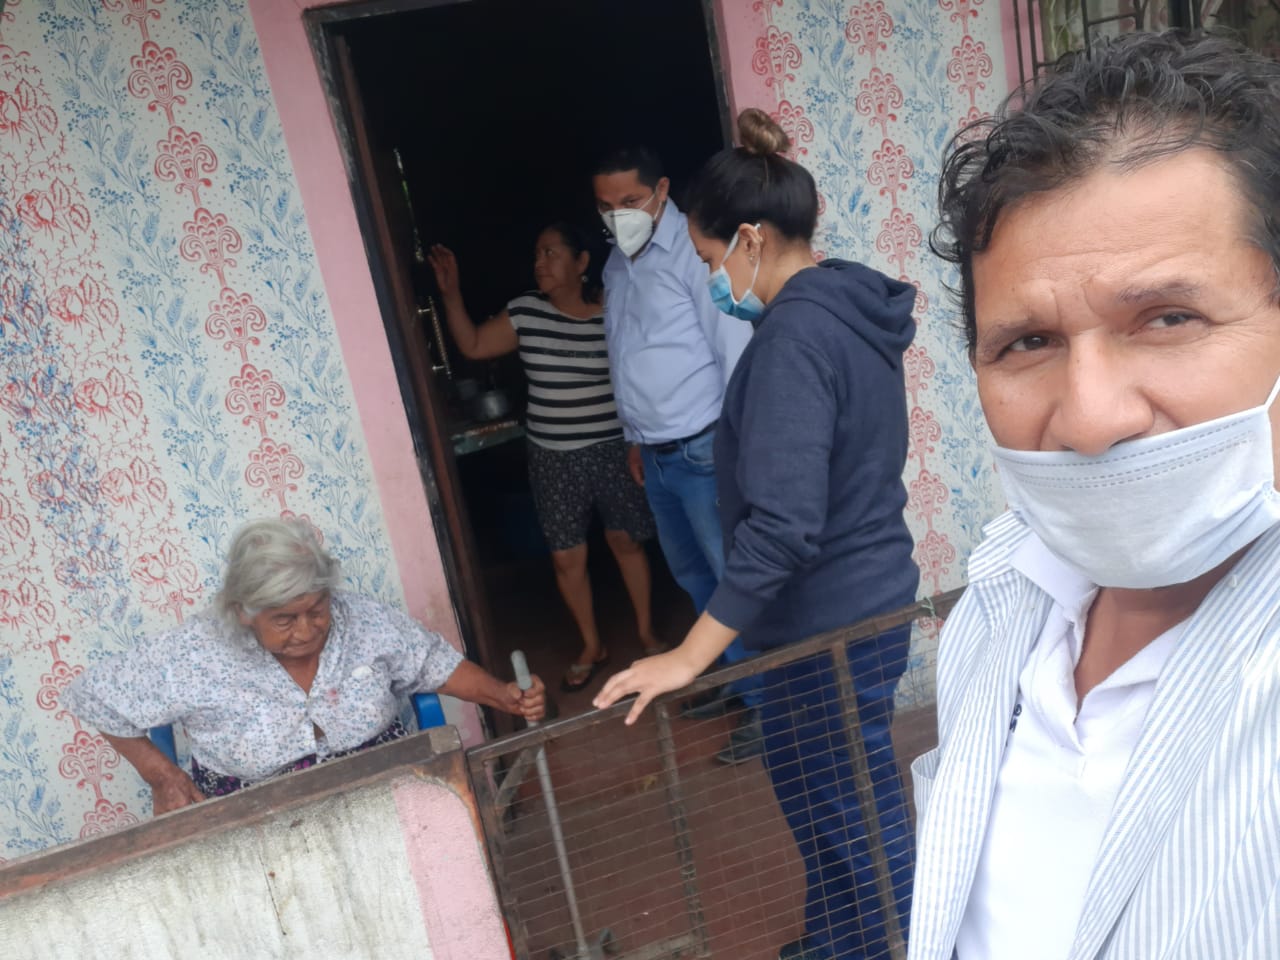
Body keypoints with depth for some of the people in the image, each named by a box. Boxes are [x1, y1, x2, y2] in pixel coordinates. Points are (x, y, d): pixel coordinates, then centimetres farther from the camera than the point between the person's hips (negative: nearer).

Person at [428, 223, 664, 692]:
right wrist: (451, 294, -8)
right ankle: (591, 646, 28)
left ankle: (646, 633, 33)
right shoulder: (525, 311, -1)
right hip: (553, 458, 2)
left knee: (627, 542, 12)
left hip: (613, 450, -2)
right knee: (566, 557, 7)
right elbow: (473, 346, 3)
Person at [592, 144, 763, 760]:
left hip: (704, 449, -8)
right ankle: (736, 679, 33)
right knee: (693, 576, 17)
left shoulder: (694, 250, -11)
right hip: (656, 455, 8)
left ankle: (767, 702, 12)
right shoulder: (616, 266, 14)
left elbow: (734, 347, -15)